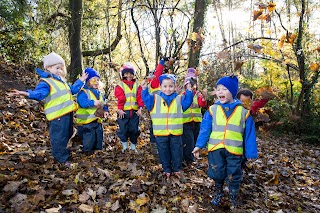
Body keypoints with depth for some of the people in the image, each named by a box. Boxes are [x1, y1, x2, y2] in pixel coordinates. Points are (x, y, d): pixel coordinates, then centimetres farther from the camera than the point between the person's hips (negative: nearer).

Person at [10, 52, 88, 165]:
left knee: (68, 134, 22)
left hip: (68, 113, 10)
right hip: (58, 115, -9)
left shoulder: (62, 81, 19)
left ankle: (66, 153, 41)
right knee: (59, 137, -2)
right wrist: (28, 94, -45)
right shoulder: (46, 82, -10)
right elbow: (39, 93, -26)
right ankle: (62, 158, 11)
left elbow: (72, 90, 32)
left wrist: (81, 80, 33)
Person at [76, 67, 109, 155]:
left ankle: (98, 150, 34)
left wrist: (106, 111, -2)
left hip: (98, 120, 8)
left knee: (99, 137, 17)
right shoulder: (83, 92, -13)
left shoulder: (99, 93, 12)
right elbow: (82, 102, -30)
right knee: (89, 138, -1)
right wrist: (93, 103, -44)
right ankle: (87, 151, 18)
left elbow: (104, 104, 17)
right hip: (86, 121, -7)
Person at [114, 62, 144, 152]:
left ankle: (133, 146, 25)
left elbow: (140, 97, 0)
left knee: (134, 130, 9)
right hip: (124, 111, -2)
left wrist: (140, 108, -11)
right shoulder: (120, 86, 2)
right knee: (123, 129, 3)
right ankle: (124, 146, 21)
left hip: (134, 111, 2)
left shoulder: (137, 85, 10)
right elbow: (120, 98, -8)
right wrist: (120, 109, -17)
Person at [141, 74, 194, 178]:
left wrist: (189, 91, -15)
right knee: (164, 153, 12)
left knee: (177, 152, 13)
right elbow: (146, 99, -8)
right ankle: (167, 170, 29)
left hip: (176, 132, 1)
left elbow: (187, 102, -5)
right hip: (161, 133, 0)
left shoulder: (179, 99, 4)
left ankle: (177, 169, 31)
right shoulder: (155, 99, 1)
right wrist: (144, 89, -19)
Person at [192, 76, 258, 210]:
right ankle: (218, 194, 42)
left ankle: (233, 200, 36)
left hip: (234, 150, 0)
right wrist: (199, 145, -7)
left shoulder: (243, 111, -2)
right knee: (217, 174, 15)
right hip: (215, 148, 1)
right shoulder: (212, 110, -1)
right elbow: (205, 129, -1)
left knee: (234, 177, 11)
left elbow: (249, 134, 0)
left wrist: (251, 153, -1)